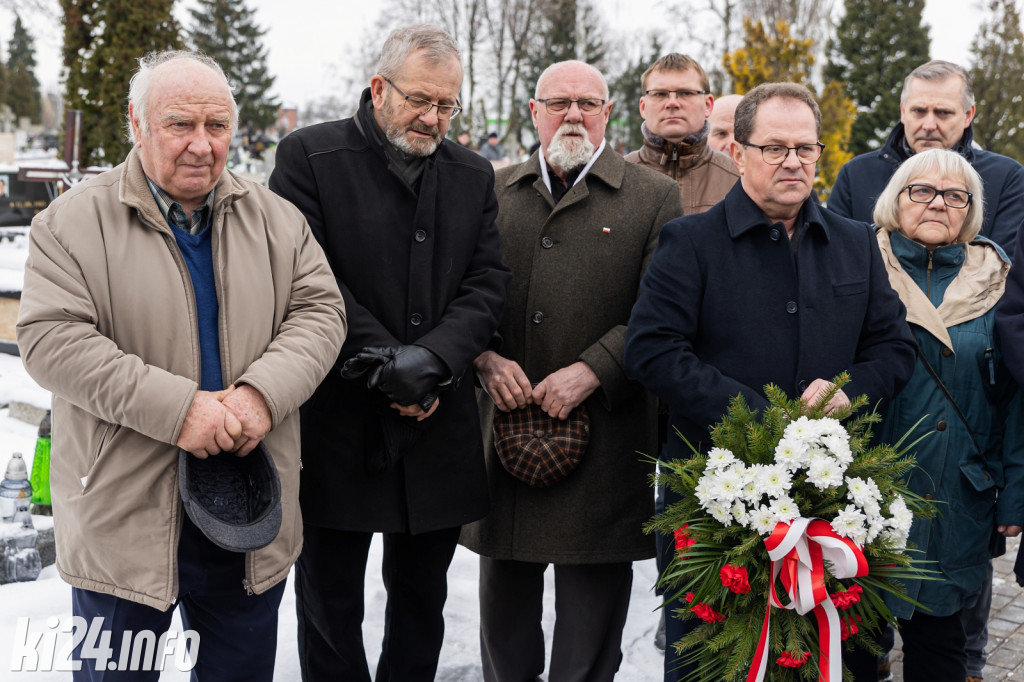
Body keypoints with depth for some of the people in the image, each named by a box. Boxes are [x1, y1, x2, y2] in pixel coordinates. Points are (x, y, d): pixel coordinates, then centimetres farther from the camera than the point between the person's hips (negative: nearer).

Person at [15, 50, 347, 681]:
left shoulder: (276, 220, 5)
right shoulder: (74, 222, -6)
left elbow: (320, 311, 0)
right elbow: (52, 339, -15)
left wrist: (264, 392, -20)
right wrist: (176, 408, -23)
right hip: (122, 516, -3)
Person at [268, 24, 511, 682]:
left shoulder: (474, 175, 10)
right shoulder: (309, 155, -4)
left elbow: (488, 282, 2)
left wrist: (432, 358, -15)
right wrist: (385, 360, -17)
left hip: (438, 427, 4)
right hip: (338, 424, -3)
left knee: (422, 602, 16)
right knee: (330, 604, 10)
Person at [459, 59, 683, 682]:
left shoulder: (654, 197, 1)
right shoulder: (495, 191, 11)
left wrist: (590, 372, -16)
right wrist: (485, 358, -7)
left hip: (603, 432, -3)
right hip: (504, 416, 3)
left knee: (592, 602, 7)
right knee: (504, 596, 16)